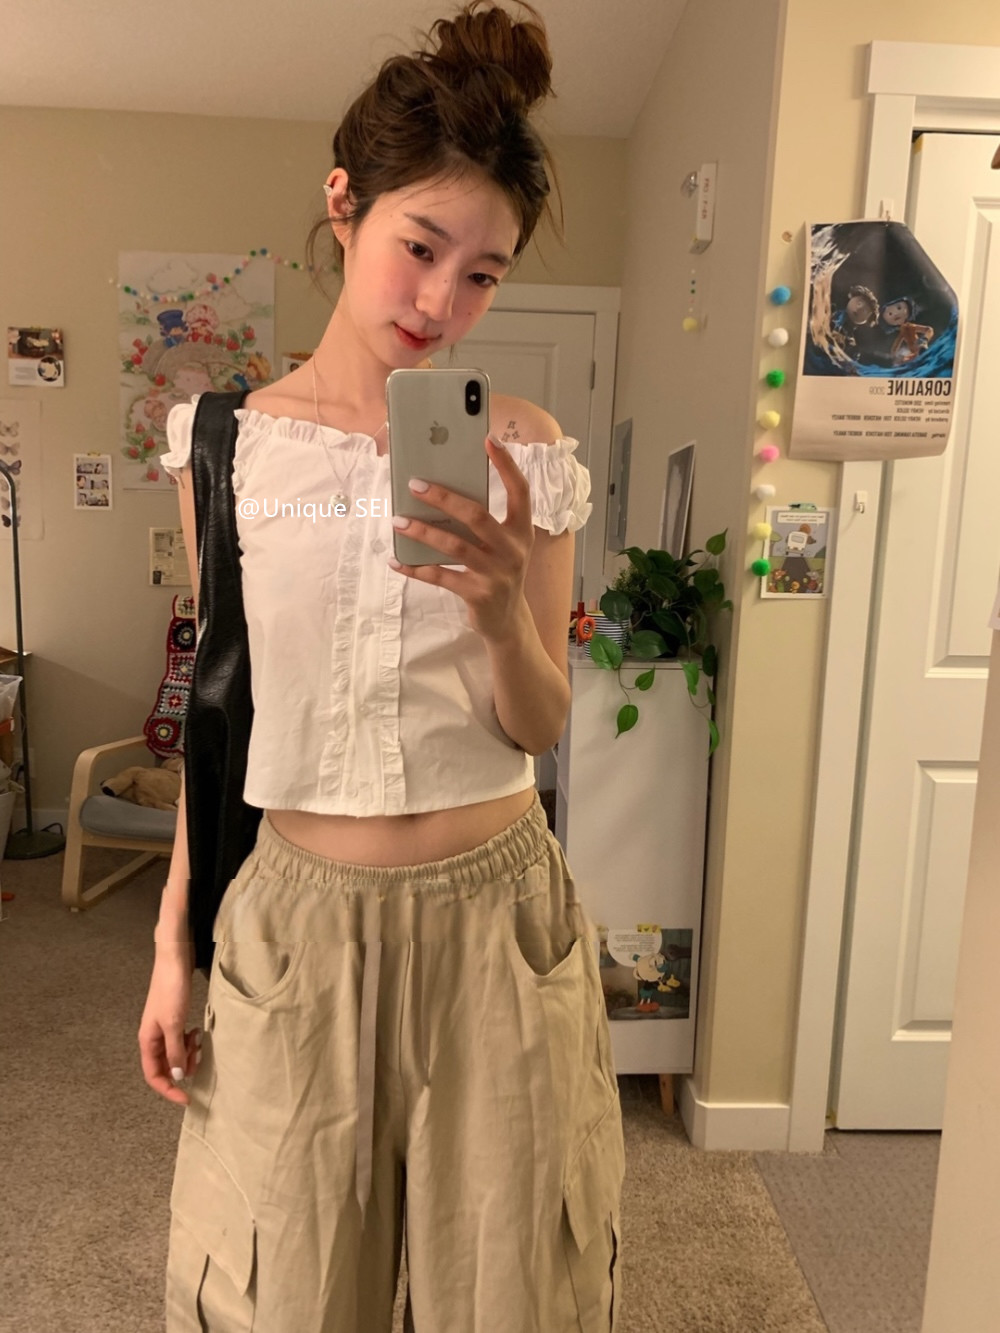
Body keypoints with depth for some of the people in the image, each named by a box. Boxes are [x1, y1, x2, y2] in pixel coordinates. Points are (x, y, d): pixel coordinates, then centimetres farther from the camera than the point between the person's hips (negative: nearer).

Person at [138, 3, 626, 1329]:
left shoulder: (526, 452, -4)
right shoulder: (233, 436, -1)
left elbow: (540, 727, -2)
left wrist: (505, 614, -24)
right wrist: (175, 933, 6)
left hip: (492, 908, 0)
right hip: (294, 909, 1)